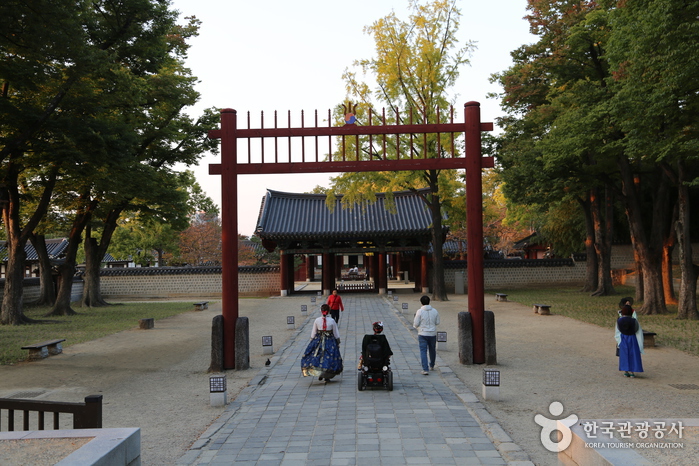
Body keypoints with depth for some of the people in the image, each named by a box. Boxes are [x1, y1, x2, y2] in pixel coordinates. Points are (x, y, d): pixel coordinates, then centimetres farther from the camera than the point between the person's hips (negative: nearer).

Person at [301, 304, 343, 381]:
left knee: (317, 357, 11)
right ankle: (327, 376, 9)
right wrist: (338, 343, 10)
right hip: (330, 342, 0)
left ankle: (319, 374, -1)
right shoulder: (332, 321, -7)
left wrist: (312, 342, 13)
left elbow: (313, 333, 1)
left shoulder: (317, 320, -6)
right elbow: (336, 333, -1)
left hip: (318, 341, 0)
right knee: (328, 357, 8)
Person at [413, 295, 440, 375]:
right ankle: (432, 366, 37)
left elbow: (416, 324, -10)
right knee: (432, 350, 20)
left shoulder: (420, 311, -12)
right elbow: (437, 322, 6)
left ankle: (425, 369, -10)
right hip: (433, 334, 4)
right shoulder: (435, 311, -2)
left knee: (423, 351, -2)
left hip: (423, 334, -3)